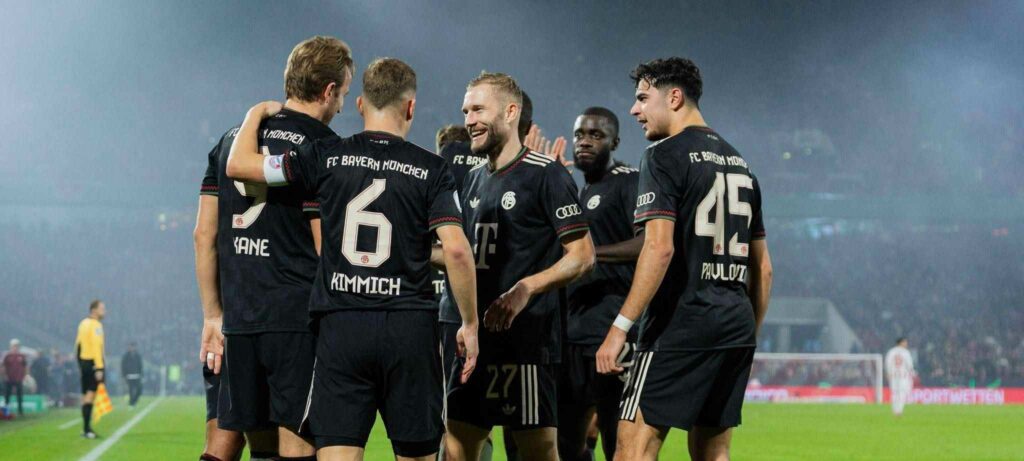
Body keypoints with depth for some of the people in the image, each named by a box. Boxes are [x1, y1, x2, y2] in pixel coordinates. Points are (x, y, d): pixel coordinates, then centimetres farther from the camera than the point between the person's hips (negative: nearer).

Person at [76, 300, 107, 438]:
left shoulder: (83, 323, 15)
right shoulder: (96, 325, -12)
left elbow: (78, 344, 15)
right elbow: (96, 347, -20)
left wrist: (80, 364, 15)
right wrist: (99, 368, -22)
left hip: (83, 361, 9)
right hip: (93, 363, -9)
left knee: (85, 395, 14)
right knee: (91, 394, -11)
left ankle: (86, 428, 20)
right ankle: (87, 428, -15)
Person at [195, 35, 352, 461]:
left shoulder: (232, 140, 13)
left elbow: (204, 234, 13)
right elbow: (327, 250, -10)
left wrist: (213, 315, 18)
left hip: (239, 322, 6)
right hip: (299, 322, -6)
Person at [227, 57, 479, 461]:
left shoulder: (328, 156, 2)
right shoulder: (431, 170, 1)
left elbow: (238, 164, 7)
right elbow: (456, 249, -8)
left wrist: (257, 113, 26)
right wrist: (470, 325, 1)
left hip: (341, 324, 0)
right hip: (410, 327, 0)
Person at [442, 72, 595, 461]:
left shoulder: (546, 175, -8)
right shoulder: (474, 180, 17)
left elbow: (582, 255, -12)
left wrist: (525, 289, -23)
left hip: (527, 337, -8)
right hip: (478, 334, 8)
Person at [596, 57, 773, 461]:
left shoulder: (664, 156, -5)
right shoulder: (739, 163, 19)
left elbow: (659, 247, -17)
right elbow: (762, 268, 20)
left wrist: (620, 328, -17)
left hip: (681, 325, -8)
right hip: (736, 326, 8)